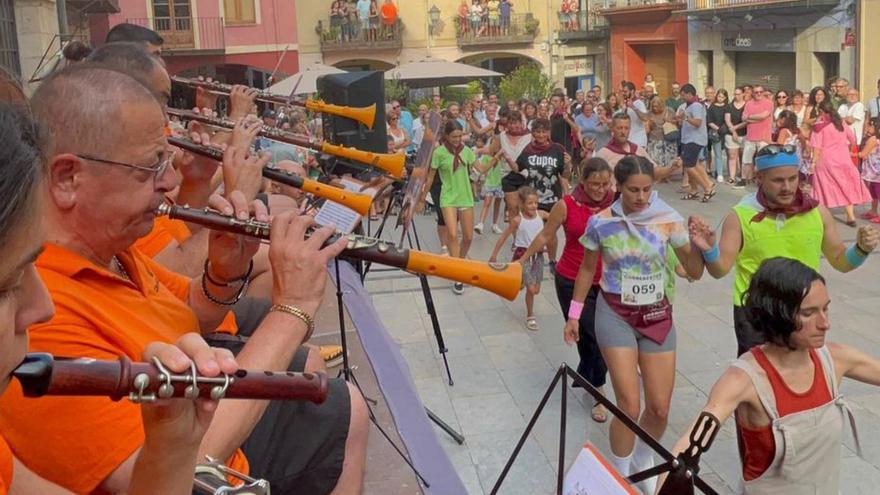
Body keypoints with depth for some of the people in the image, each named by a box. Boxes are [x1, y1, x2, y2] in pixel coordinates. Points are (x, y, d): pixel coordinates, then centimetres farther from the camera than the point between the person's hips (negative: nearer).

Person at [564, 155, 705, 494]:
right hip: (615, 315, -2)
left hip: (656, 315, 2)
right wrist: (574, 315, 9)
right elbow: (587, 269, 5)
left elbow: (694, 272, -4)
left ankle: (643, 463, 36)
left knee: (660, 408, 5)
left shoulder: (669, 220, -8)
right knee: (629, 406, -9)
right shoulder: (601, 223, -10)